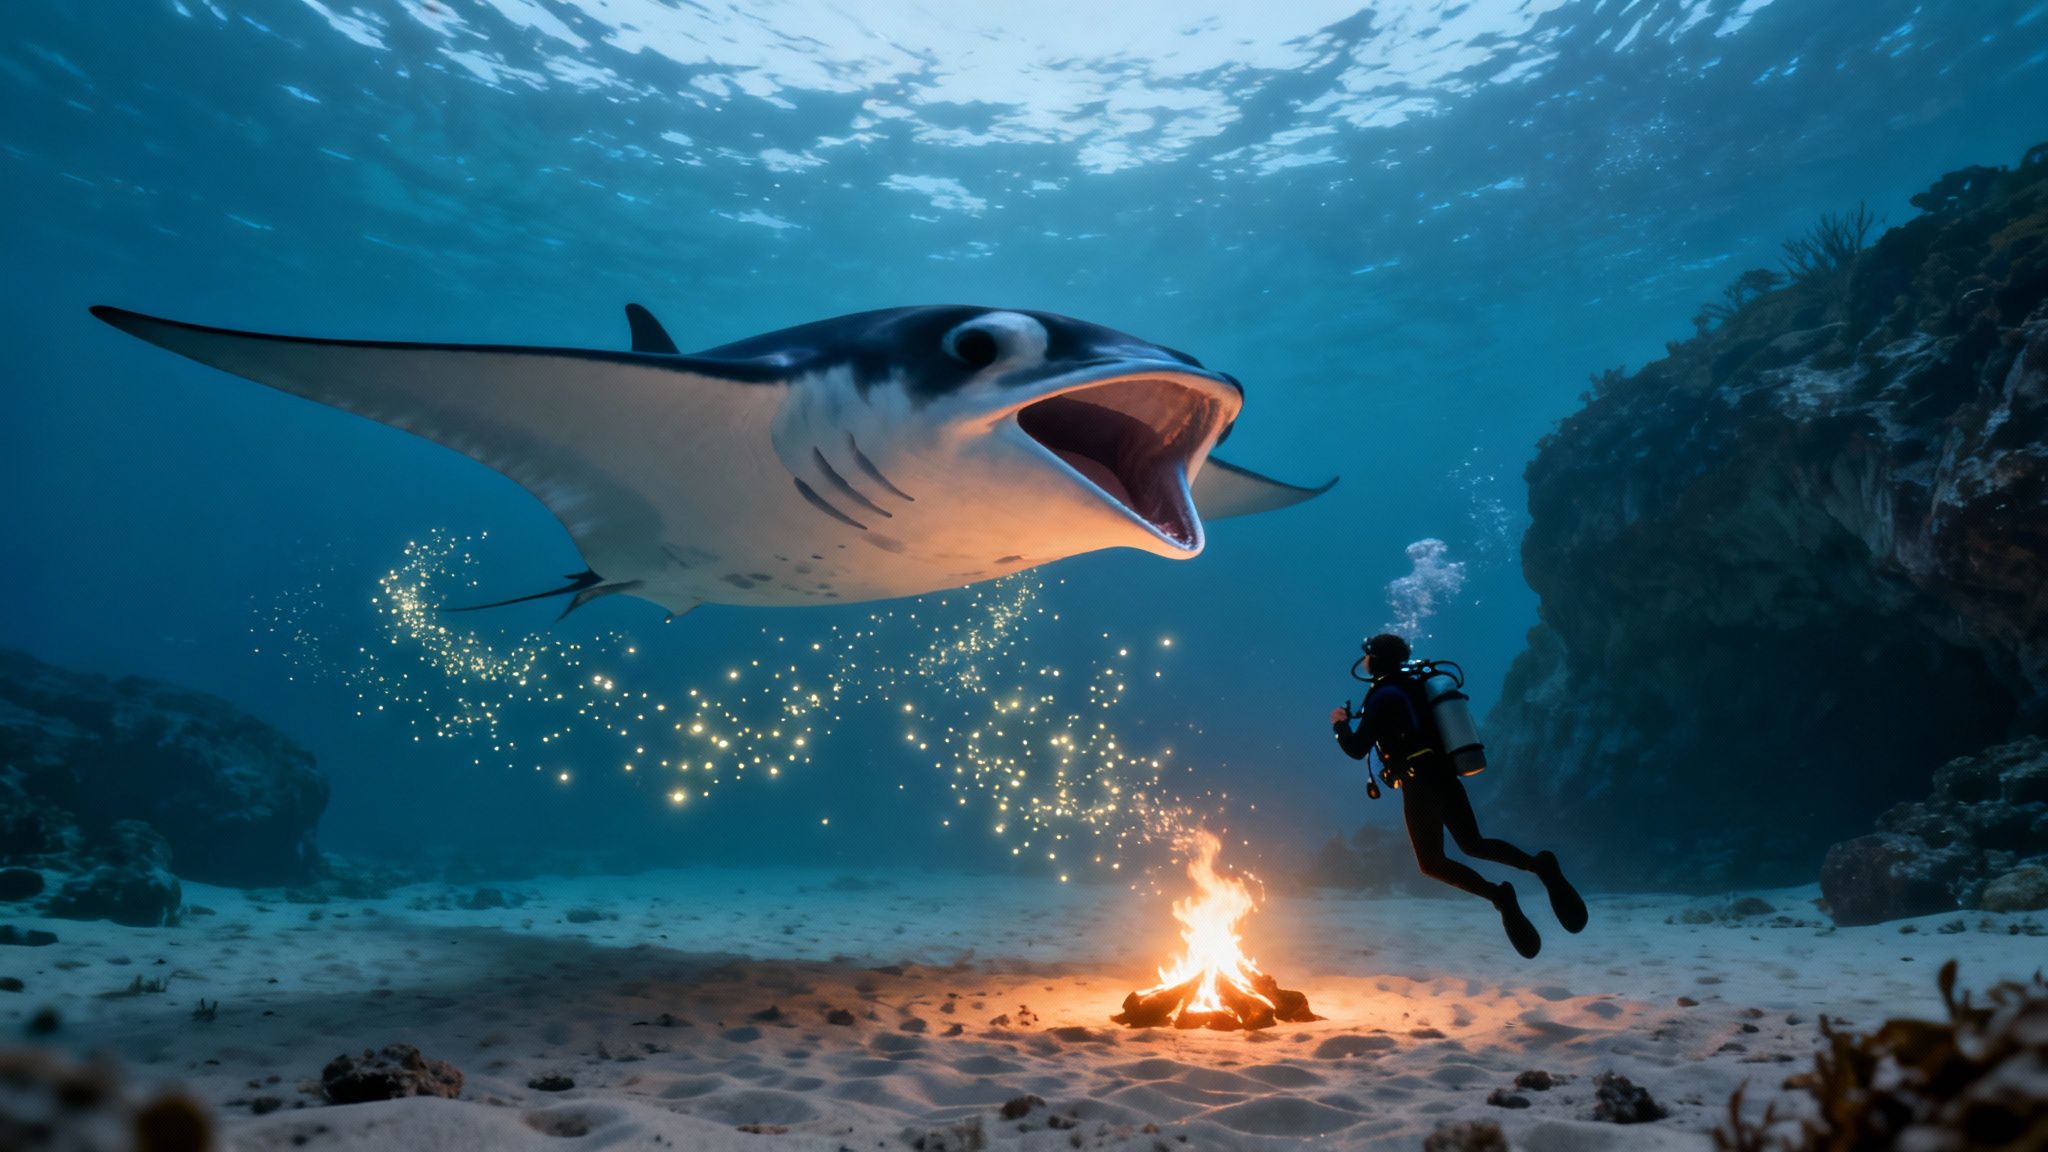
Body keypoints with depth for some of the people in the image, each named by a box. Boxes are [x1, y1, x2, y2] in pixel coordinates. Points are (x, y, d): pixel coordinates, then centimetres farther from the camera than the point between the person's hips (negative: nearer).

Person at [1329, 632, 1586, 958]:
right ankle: (1539, 865, -3)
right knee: (1473, 845, 20)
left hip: (1421, 785, -8)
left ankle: (1498, 896, -18)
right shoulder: (1415, 687, 14)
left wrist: (1340, 724, 4)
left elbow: (1356, 749, -14)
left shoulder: (1382, 696, -12)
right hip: (1446, 778, 8)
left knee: (1432, 863, 1)